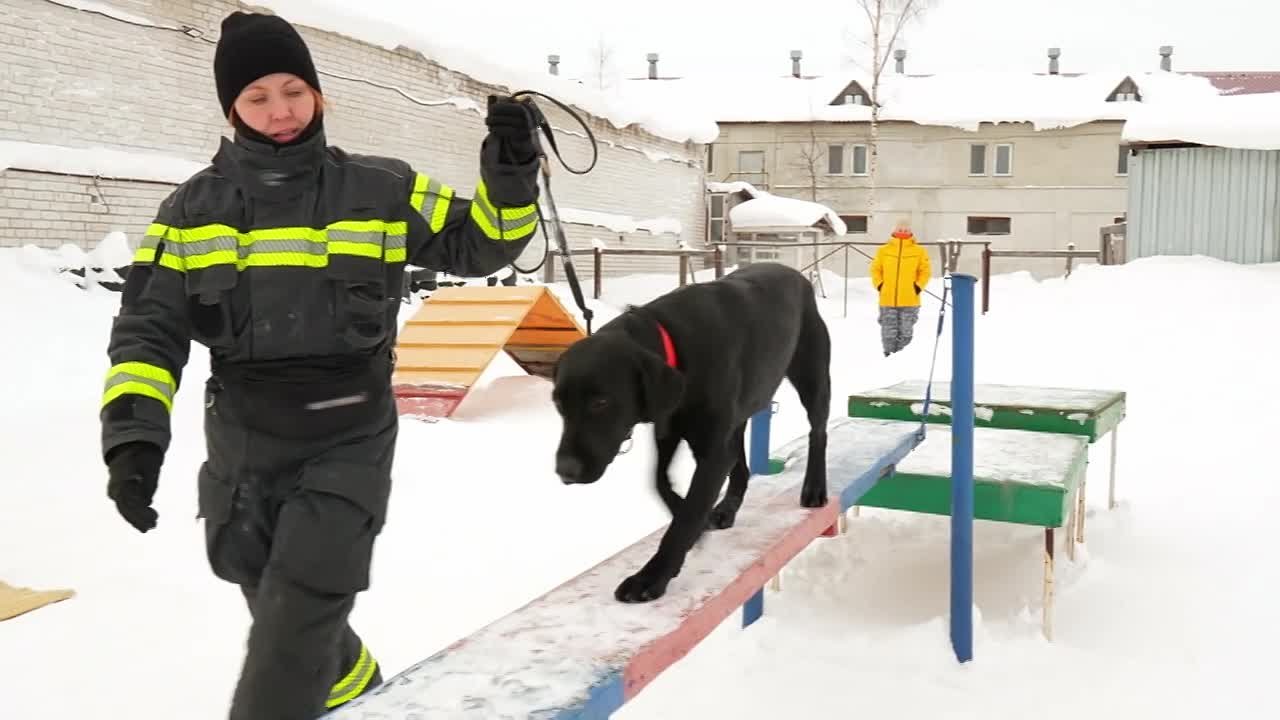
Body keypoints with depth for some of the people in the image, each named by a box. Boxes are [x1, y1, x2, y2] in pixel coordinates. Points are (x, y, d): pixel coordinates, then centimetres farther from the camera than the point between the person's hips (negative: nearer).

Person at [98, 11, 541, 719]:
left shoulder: (381, 190, -3)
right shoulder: (194, 208, 0)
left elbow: (476, 244, 5)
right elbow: (149, 329, -1)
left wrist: (510, 174, -14)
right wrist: (134, 432, -15)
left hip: (349, 442, -3)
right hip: (242, 447, 3)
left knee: (301, 614, -12)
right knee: (277, 607, 19)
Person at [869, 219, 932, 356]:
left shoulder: (919, 251, 3)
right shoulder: (883, 250, 4)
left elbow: (925, 271, 6)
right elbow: (875, 269, 10)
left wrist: (918, 286, -5)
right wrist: (879, 285, -1)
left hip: (910, 301, 0)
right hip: (887, 300, 0)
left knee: (905, 333, 5)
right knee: (888, 332, 3)